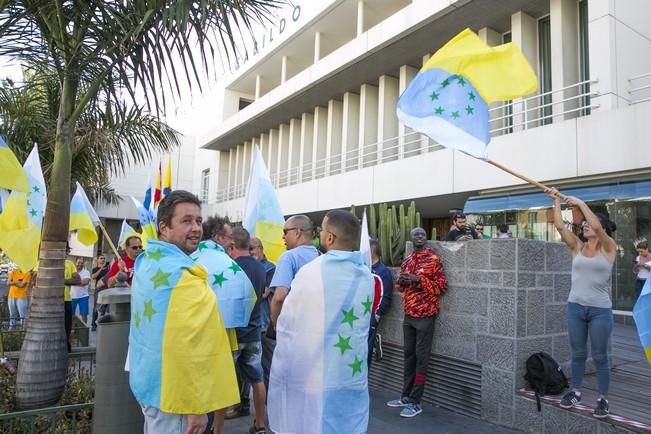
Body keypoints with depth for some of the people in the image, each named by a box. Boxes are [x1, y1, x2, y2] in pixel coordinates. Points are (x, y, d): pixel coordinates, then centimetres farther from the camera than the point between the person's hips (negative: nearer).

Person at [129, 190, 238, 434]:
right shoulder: (184, 276, -23)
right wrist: (197, 404, -21)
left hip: (147, 382, 9)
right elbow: (189, 348, -27)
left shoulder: (146, 264, 7)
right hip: (170, 393, -9)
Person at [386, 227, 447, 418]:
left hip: (425, 316, -6)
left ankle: (416, 403, 3)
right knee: (409, 356, 13)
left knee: (421, 358, -2)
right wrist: (401, 281, -3)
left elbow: (441, 287, -9)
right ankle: (406, 396, 23)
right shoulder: (407, 261, 12)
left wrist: (420, 279, -20)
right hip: (408, 315, 6)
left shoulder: (433, 260, -6)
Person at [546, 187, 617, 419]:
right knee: (578, 353, 14)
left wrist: (580, 203, -22)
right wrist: (557, 201, -8)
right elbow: (560, 226, -6)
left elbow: (598, 227, -22)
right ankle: (575, 391, 27)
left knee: (599, 356, 6)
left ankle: (603, 399, 19)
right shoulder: (577, 246, 5)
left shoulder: (609, 247, -4)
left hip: (600, 310, -3)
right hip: (575, 307, 4)